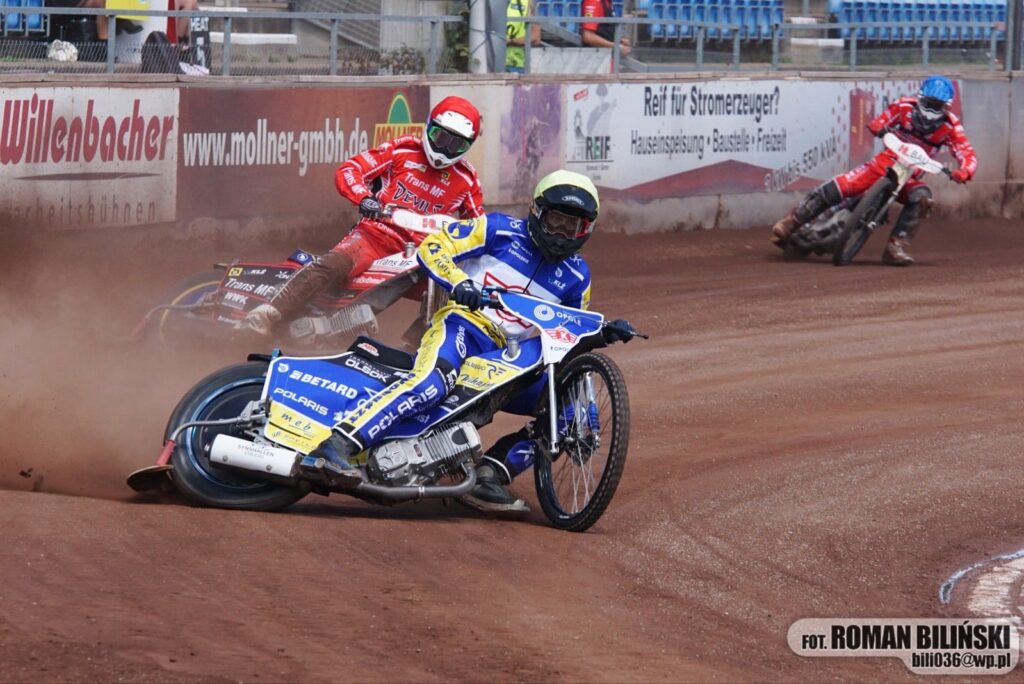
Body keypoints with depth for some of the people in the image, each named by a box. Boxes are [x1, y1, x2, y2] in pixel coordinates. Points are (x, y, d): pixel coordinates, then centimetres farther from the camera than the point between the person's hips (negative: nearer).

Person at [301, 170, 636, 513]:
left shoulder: (576, 275, 17)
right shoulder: (500, 230, 4)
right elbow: (432, 247, -1)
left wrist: (602, 333, 4)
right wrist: (458, 282, -19)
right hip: (464, 324, -6)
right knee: (431, 383, -37)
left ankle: (488, 475, -15)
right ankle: (333, 448, -48)